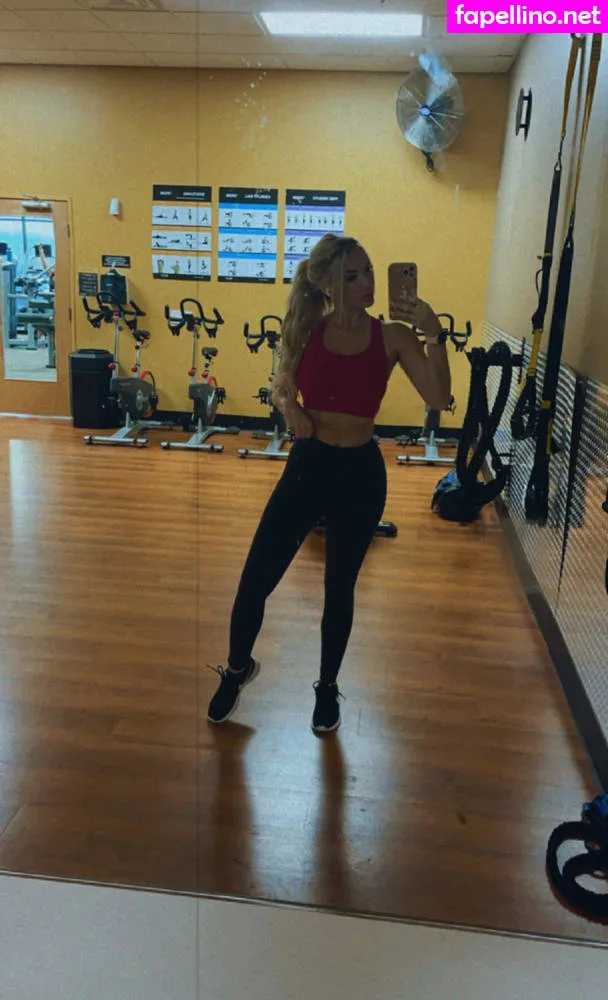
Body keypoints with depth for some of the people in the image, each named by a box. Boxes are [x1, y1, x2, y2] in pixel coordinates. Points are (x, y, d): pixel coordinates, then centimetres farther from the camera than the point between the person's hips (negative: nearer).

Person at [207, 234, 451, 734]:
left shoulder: (392, 336, -6)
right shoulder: (308, 330, -2)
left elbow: (438, 399, -16)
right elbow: (281, 385, 14)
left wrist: (434, 334, -26)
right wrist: (288, 405, -8)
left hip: (361, 473, -1)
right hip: (306, 466, 1)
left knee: (340, 590, 14)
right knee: (255, 582, 3)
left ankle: (327, 687, 39)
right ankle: (237, 669, 34)